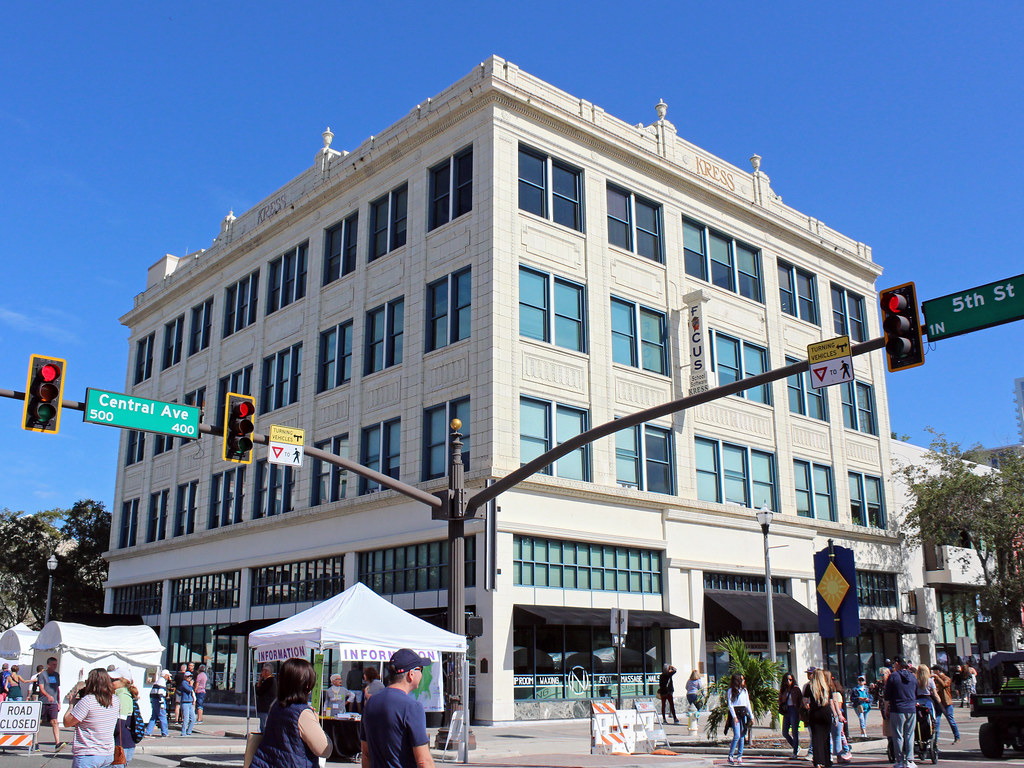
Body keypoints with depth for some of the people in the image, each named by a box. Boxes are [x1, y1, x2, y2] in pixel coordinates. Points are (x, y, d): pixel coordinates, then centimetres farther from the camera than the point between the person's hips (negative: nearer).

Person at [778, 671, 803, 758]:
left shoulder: (796, 689, -3)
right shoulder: (783, 690, 11)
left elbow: (801, 700, -5)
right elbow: (780, 700, 18)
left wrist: (800, 712, -12)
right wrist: (782, 707, -2)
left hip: (794, 710, -6)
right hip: (786, 711, 6)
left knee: (794, 732, -4)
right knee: (784, 733, 5)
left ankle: (795, 752, 5)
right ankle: (796, 747, 24)